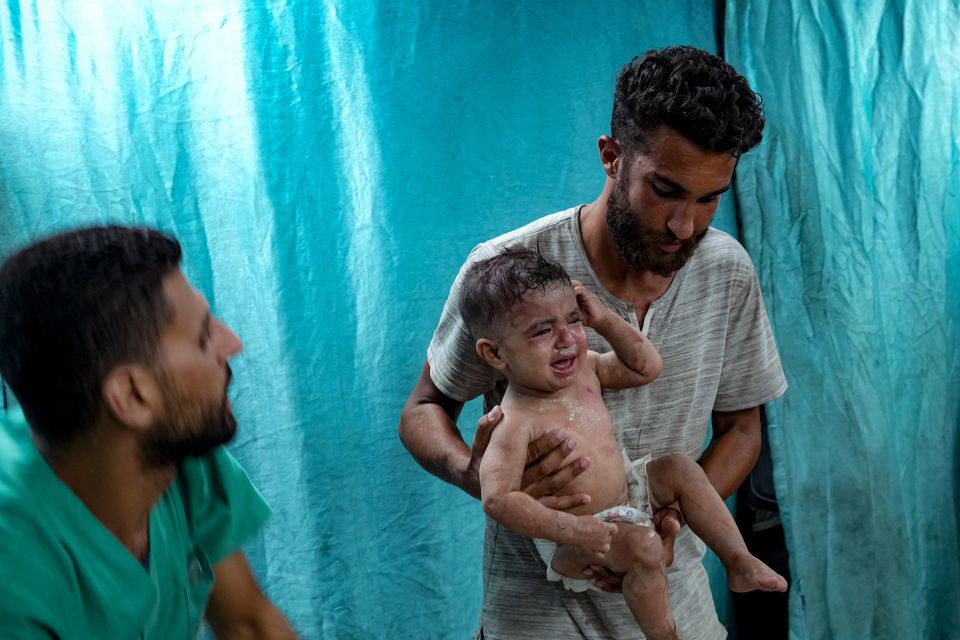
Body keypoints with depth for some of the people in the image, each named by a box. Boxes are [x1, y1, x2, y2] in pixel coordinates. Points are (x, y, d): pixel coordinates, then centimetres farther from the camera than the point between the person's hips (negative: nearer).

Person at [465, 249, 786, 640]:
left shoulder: (584, 369, -6)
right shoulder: (516, 422, -30)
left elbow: (646, 367, 5)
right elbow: (497, 499, -36)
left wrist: (604, 320, -8)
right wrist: (570, 528, -37)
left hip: (622, 492, 9)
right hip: (568, 544, -9)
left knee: (680, 469, 2)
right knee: (640, 545, -30)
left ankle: (739, 562, 7)